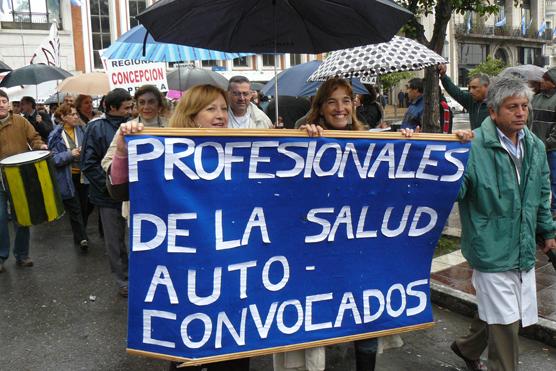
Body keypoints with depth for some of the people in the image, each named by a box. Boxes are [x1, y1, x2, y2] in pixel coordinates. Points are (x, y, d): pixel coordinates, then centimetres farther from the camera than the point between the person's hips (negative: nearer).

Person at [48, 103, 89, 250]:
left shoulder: (81, 130, 3)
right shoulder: (56, 135, -6)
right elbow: (52, 158, -10)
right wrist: (70, 154, -21)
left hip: (82, 174, 3)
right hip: (67, 178, -3)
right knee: (74, 209, 2)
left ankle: (80, 234, 34)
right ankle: (81, 238, 11)